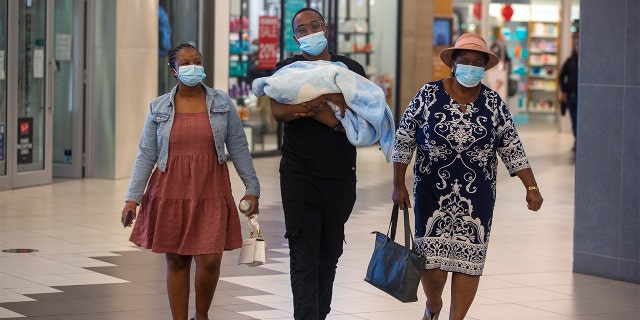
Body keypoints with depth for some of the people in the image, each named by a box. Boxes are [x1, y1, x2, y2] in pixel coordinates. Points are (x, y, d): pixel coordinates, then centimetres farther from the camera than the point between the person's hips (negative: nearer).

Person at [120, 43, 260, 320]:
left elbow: (238, 147, 8)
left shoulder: (221, 103, 4)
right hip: (171, 192, 1)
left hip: (210, 193, 0)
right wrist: (132, 198, -1)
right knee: (176, 261, 5)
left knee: (210, 260, -7)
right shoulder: (159, 108, 4)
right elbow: (146, 154, 4)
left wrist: (252, 188, 6)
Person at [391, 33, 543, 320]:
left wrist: (531, 187, -3)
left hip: (477, 196, 2)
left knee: (469, 258, -1)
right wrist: (398, 185, -1)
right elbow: (404, 140, 1)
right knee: (433, 258, -3)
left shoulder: (493, 104, 1)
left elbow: (512, 149, 5)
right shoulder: (428, 96, -4)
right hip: (433, 192, -1)